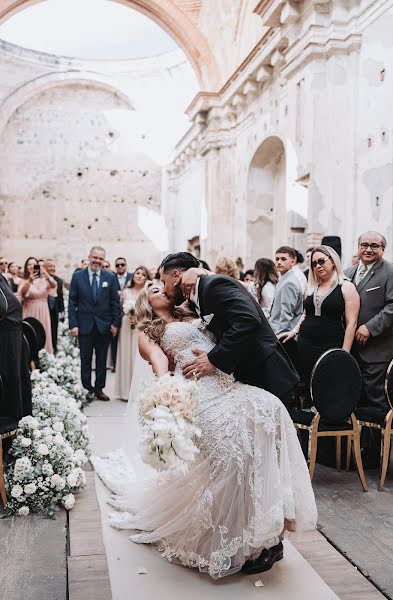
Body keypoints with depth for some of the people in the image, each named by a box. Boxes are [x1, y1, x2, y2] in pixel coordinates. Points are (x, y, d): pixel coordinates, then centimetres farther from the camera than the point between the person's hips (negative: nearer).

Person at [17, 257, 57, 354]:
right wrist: (29, 280, -35)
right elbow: (22, 293, -21)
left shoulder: (44, 279, 3)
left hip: (43, 312, 2)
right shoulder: (24, 281, -2)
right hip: (30, 313, -2)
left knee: (43, 335, 7)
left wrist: (46, 274, -33)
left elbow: (54, 285, -16)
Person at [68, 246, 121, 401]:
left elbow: (115, 301, 3)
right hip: (85, 325, -1)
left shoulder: (110, 277, 2)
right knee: (85, 359, 7)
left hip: (104, 326, 1)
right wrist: (73, 324, -9)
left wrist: (116, 323, -3)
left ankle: (99, 389, 19)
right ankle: (87, 388, 18)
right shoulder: (78, 276, -1)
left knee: (102, 359, 9)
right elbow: (72, 301, -2)